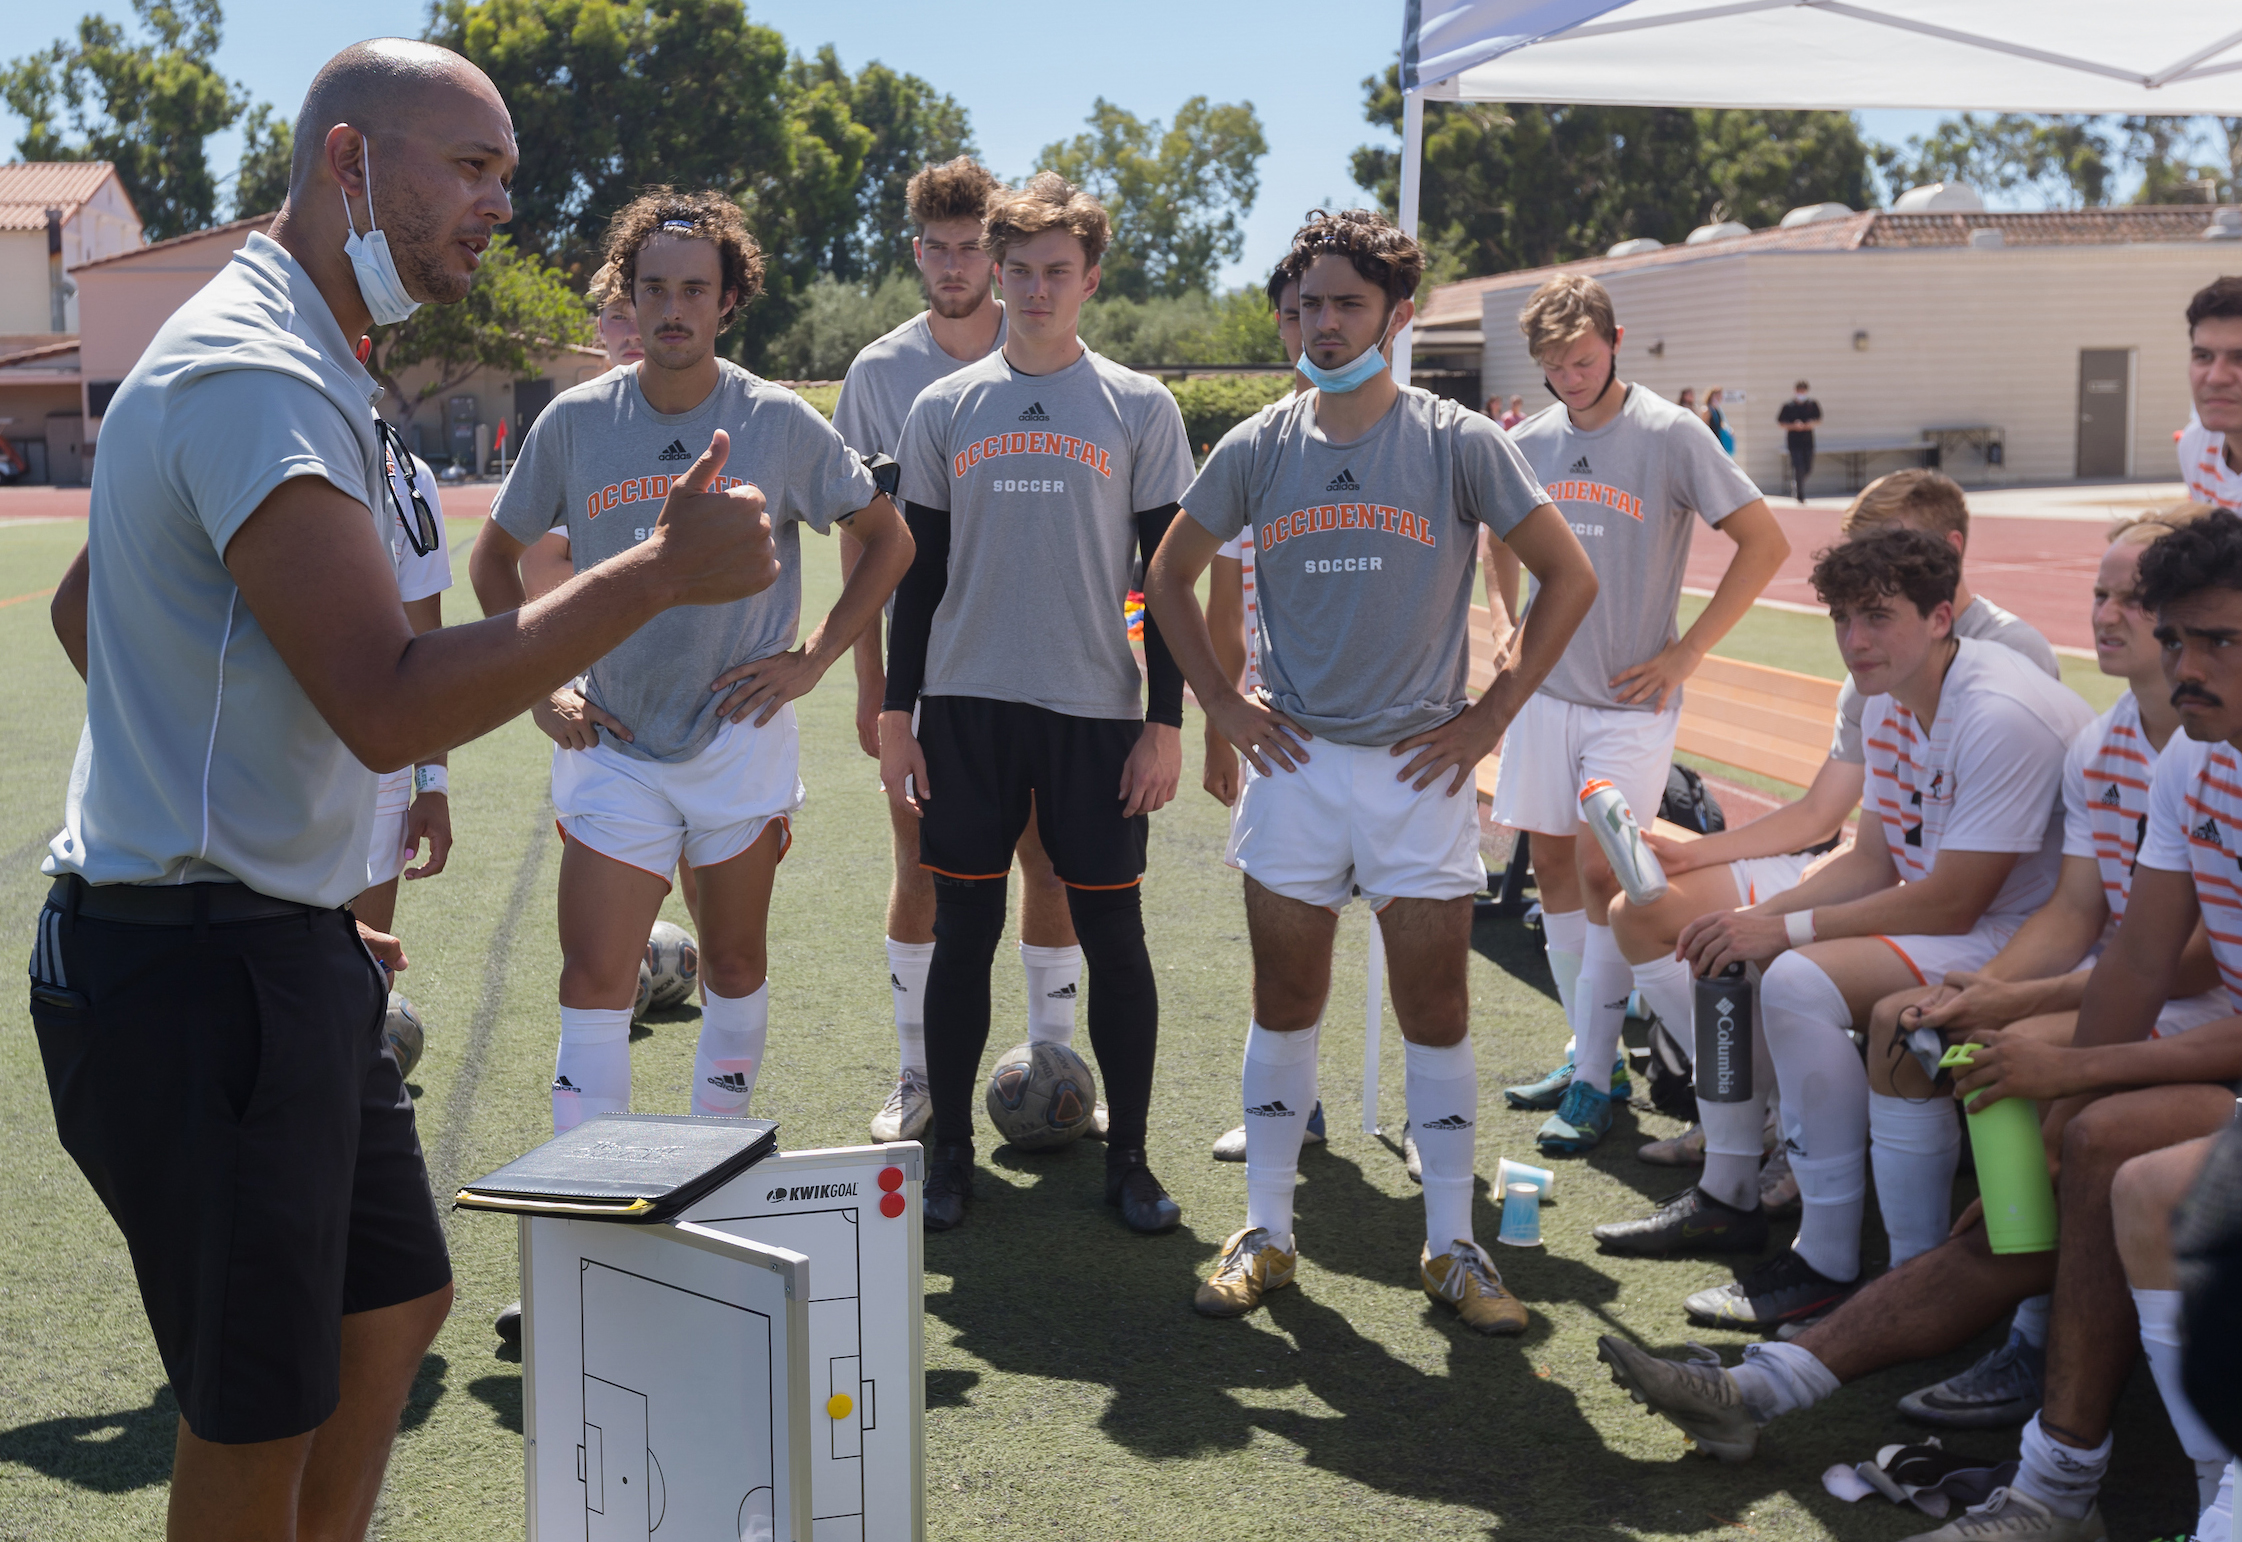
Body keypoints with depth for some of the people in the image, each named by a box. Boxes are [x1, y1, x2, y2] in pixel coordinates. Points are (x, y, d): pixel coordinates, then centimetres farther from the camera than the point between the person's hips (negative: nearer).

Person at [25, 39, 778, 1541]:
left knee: (396, 1303, 20)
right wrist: (660, 571, -26)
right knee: (262, 1413, 3)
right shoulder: (252, 376, -20)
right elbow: (390, 706, -29)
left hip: (279, 947, 11)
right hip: (197, 972, -11)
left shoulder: (307, 370, 16)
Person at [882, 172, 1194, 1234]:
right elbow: (918, 572, 10)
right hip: (966, 708, 1)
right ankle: (949, 1153, 18)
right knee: (963, 931, 6)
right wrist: (897, 716, 5)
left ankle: (1128, 1156, 15)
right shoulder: (943, 409, 8)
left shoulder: (1140, 409, 4)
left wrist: (1166, 721, -3)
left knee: (1113, 935, 2)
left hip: (1097, 710, -1)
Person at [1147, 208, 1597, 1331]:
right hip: (1294, 764, 2)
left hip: (1420, 767, -2)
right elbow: (1169, 576, 16)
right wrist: (1220, 702, 6)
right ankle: (1265, 1231, 20)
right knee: (1285, 1002, 7)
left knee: (1436, 1007, 2)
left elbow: (1568, 576, 1)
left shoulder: (1459, 444, -3)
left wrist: (1495, 712, -2)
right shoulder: (1256, 451, 3)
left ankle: (1452, 1247, 14)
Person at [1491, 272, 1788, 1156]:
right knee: (1554, 863, 8)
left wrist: (1684, 654, -10)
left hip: (1631, 698, -5)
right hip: (1547, 690, 5)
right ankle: (1591, 1052, 21)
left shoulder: (1670, 435, -9)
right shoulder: (1527, 443, 5)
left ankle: (1594, 1084, -3)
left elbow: (1764, 544, -8)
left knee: (1602, 871, -10)